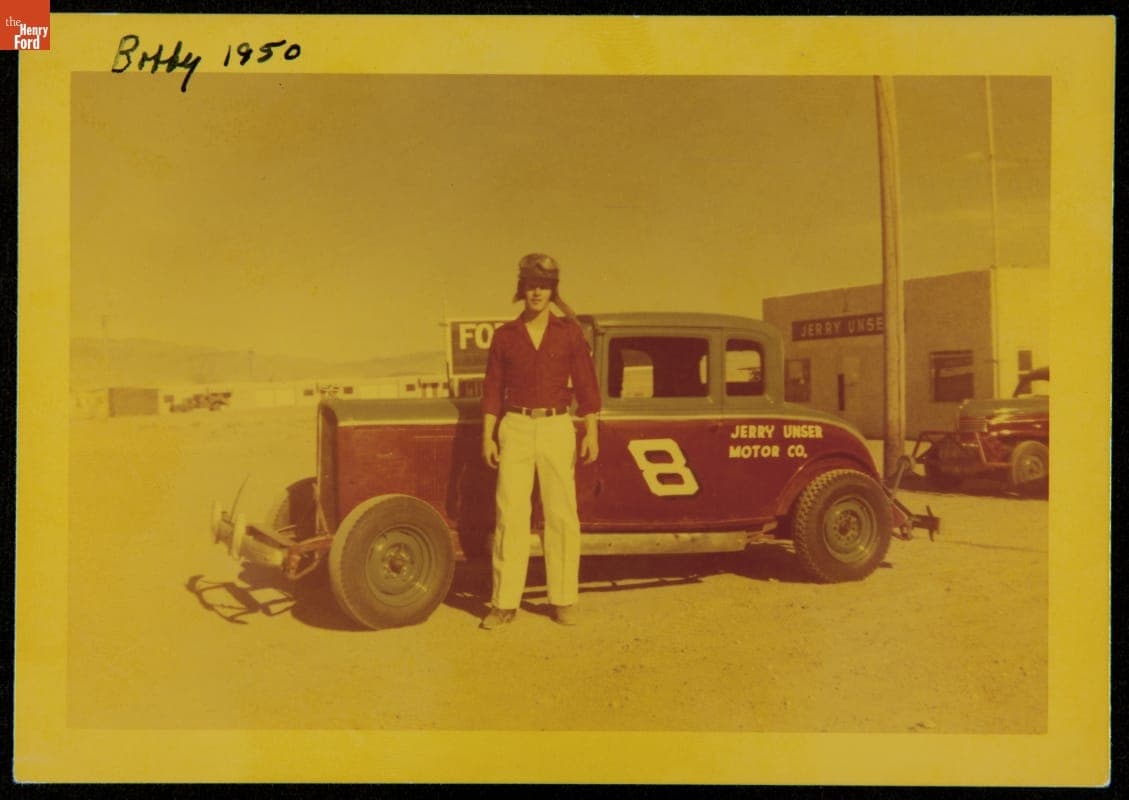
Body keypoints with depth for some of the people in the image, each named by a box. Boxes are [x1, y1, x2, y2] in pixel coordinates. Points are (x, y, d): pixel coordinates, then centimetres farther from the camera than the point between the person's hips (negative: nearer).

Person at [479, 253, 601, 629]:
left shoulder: (569, 332, 4)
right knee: (510, 515, -1)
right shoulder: (505, 335, 6)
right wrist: (487, 436, 3)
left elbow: (585, 384, 4)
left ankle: (563, 600, 13)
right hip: (515, 428, 1)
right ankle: (504, 602, 5)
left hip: (557, 428, 0)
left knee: (562, 516, 2)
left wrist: (591, 433, -1)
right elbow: (493, 388, 8)